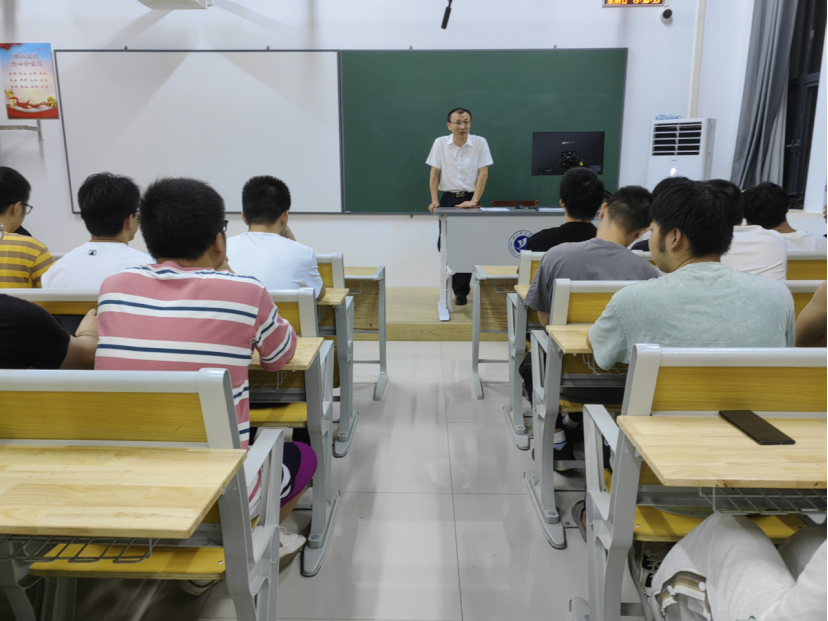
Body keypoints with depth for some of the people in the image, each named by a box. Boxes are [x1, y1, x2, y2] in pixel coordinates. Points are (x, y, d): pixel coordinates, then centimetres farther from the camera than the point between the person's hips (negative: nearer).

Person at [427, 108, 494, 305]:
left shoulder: (480, 143, -4)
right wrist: (434, 200, -8)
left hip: (469, 200, -2)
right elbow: (434, 173, 2)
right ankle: (460, 284, 25)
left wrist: (474, 201, -14)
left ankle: (461, 291, 12)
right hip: (448, 199, 2)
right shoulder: (440, 143, 0)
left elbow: (483, 174, -6)